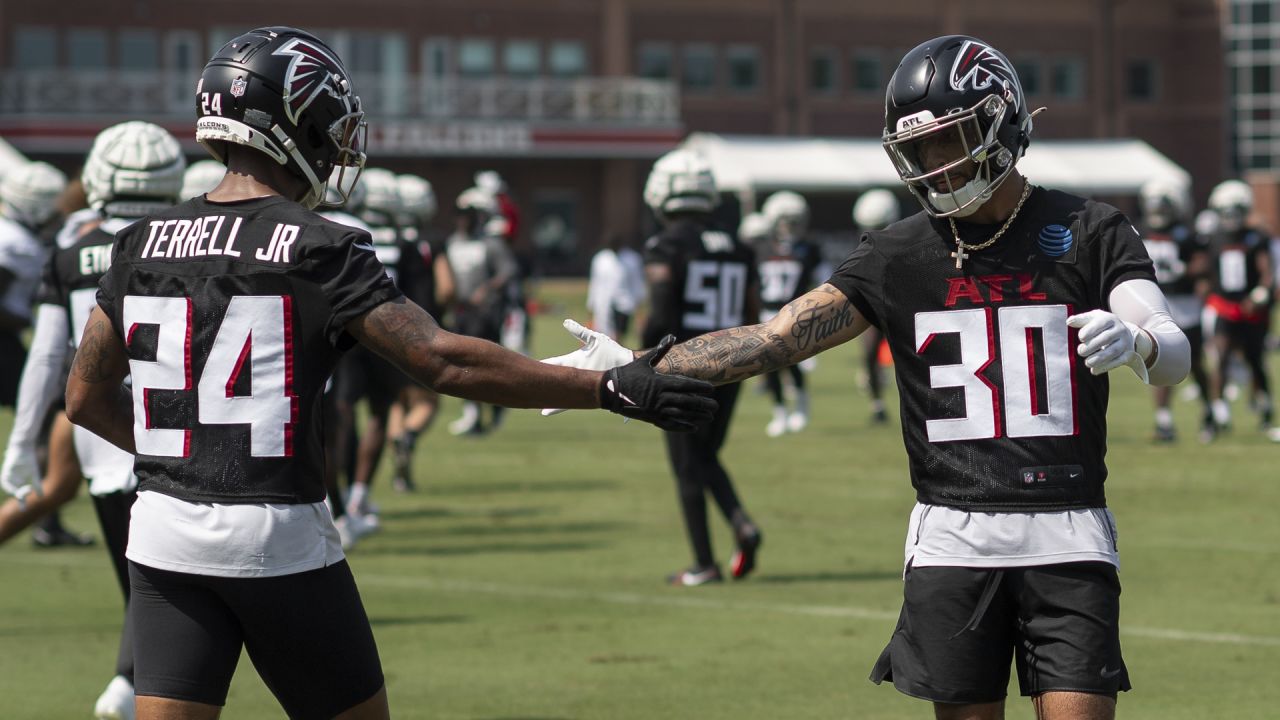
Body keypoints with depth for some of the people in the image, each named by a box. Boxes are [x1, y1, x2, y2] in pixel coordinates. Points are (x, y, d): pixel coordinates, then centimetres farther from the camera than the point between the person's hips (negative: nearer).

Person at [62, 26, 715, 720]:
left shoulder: (141, 245, 6)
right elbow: (443, 359, -17)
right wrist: (612, 389, -16)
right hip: (277, 536, -4)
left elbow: (86, 396, 13)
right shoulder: (318, 250, -9)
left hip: (164, 533, 4)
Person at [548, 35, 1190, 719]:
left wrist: (1133, 340, -37)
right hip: (951, 539, 2)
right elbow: (775, 339, 3)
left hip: (1066, 540, -2)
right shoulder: (898, 254, 7)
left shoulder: (1088, 233, -1)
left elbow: (1174, 355, -12)